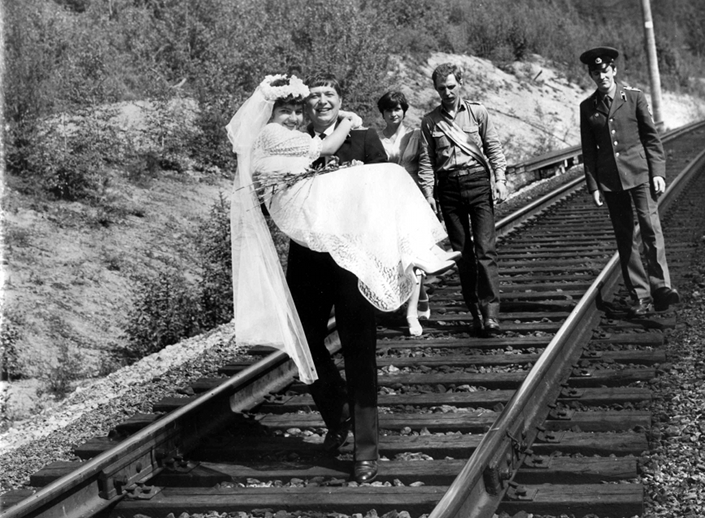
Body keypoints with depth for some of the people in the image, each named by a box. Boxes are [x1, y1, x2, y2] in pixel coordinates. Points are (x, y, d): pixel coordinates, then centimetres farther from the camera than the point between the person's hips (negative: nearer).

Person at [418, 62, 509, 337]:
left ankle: (490, 312, -13)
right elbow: (426, 160, 8)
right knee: (462, 252, 5)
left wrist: (500, 180, -5)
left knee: (485, 249, -10)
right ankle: (475, 312, 11)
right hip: (449, 187, 2)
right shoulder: (429, 121, 9)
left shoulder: (478, 112, 5)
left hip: (478, 181, -2)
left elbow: (494, 148, 5)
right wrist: (427, 192, -1)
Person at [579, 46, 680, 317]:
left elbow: (652, 137, 2)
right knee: (625, 238, 3)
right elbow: (588, 150, 9)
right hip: (610, 179, 2)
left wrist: (658, 172, -5)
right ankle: (640, 297, 7)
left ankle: (660, 287, -12)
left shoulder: (634, 97, 2)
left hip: (639, 173, -2)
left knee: (651, 228, -13)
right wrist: (593, 185, 4)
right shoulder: (587, 107, 7)